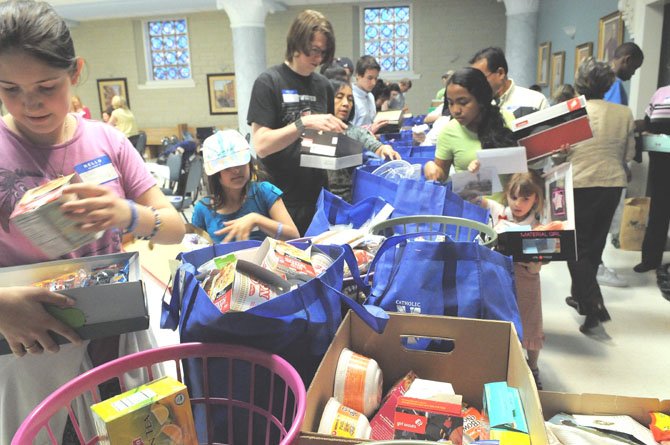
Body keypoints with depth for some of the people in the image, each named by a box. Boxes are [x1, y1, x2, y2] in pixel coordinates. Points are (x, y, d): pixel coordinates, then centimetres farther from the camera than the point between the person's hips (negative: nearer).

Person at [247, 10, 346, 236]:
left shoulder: (323, 84, 7)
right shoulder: (268, 82, -9)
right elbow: (261, 145, -17)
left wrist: (337, 133, -4)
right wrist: (304, 122, -26)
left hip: (317, 195, 5)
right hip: (282, 198, -5)